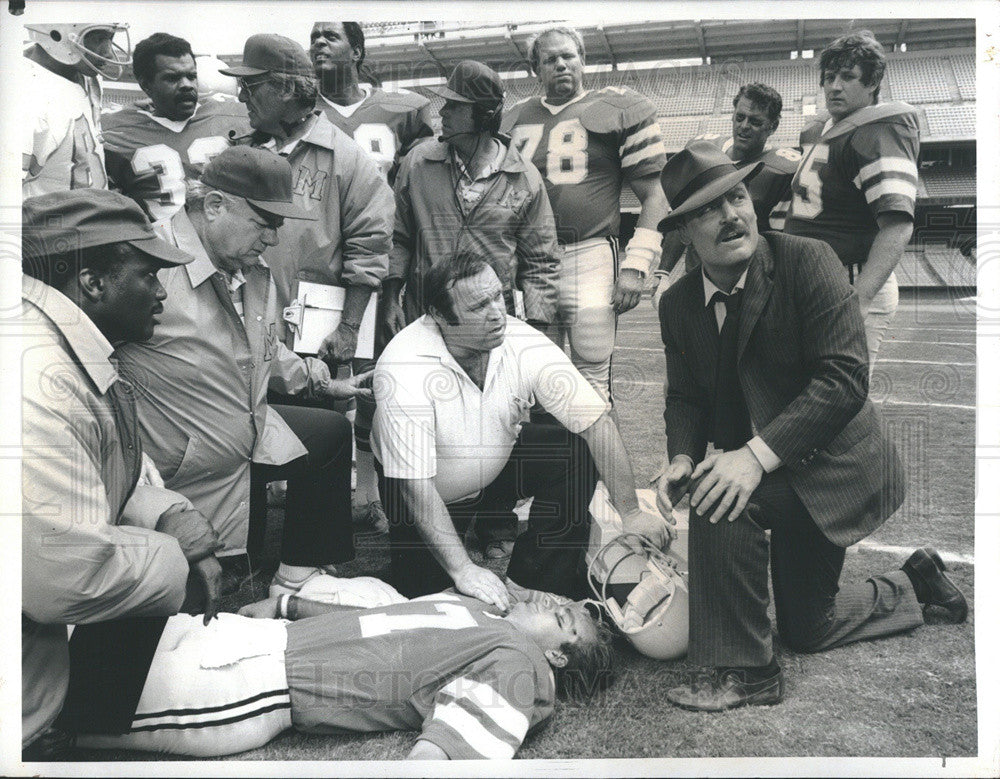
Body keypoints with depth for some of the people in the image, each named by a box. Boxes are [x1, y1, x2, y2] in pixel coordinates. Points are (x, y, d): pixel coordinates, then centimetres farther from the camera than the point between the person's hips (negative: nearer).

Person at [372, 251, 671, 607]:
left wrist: (630, 513, -24)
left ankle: (541, 586, -7)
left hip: (499, 464, 3)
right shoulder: (402, 371, -33)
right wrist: (462, 569, -35)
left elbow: (597, 423, -22)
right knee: (420, 593, -13)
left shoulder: (525, 345, -25)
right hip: (430, 491, -2)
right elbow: (414, 483, -33)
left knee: (576, 451, -21)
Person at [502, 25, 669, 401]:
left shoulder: (618, 111, 5)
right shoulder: (515, 119, 17)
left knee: (591, 381, -4)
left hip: (589, 255, -4)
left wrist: (635, 267, -8)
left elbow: (653, 196, 2)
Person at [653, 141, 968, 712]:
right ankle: (915, 586, 46)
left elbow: (845, 377, -25)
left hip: (835, 464, -6)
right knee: (808, 631, 18)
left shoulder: (809, 262, -19)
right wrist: (682, 458, -17)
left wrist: (757, 454, -34)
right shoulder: (678, 305, -2)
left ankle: (741, 670, -12)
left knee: (718, 497, -32)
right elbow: (686, 396, 5)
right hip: (771, 476, 7)